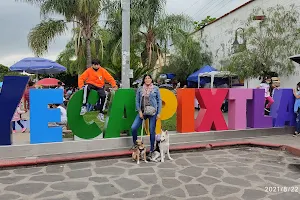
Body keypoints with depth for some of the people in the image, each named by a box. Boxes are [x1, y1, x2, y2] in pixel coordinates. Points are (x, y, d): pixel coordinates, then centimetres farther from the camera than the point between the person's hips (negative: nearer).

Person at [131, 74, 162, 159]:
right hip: (142, 111, 2)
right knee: (133, 128, -9)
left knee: (152, 131, 2)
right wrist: (139, 111, -3)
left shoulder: (156, 88, 3)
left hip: (153, 112, -2)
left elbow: (159, 100, 4)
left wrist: (159, 113, -2)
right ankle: (135, 145, 15)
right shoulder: (140, 89, 7)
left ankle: (151, 150, 18)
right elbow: (137, 101, 7)